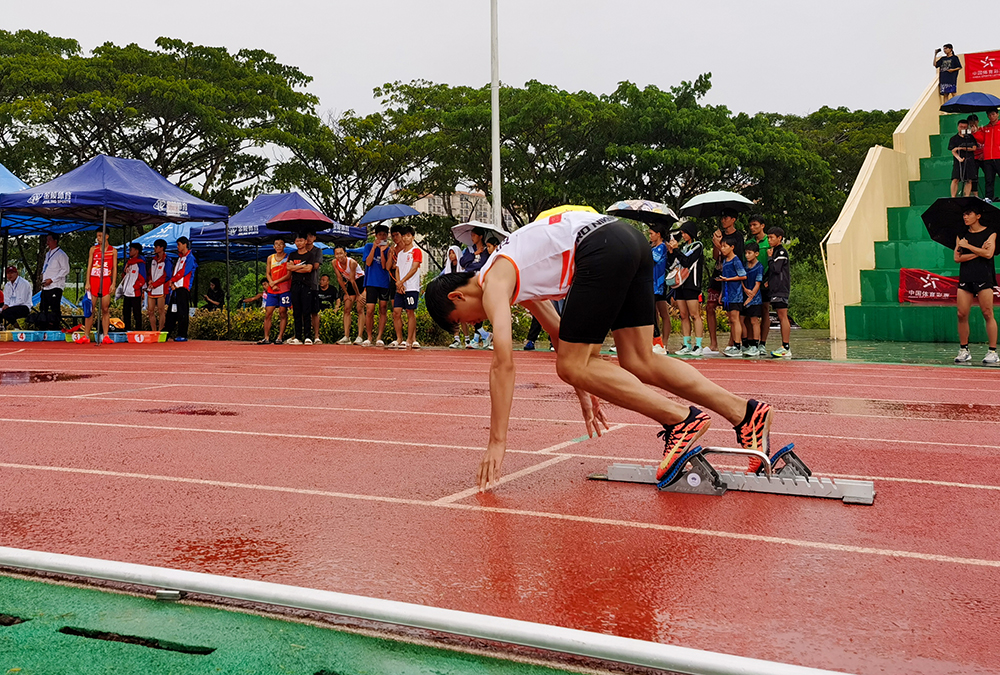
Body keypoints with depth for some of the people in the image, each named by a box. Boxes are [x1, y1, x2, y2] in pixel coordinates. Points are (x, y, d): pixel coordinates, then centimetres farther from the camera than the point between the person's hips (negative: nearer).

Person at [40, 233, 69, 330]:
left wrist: (51, 280, -14)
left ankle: (56, 329, -6)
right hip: (45, 287, 8)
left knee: (55, 310, -9)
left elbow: (66, 270, -12)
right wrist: (43, 274, 8)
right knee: (43, 309, 10)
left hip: (55, 286, -8)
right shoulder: (48, 254, 20)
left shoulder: (61, 254, -6)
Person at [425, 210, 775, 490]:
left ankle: (681, 419, -7)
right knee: (638, 363, 11)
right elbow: (563, 335, 35)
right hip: (631, 238, 10)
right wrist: (586, 391, 38)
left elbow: (503, 364, -9)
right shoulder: (514, 281, 28)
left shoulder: (493, 284, 1)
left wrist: (497, 442, -7)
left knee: (571, 366, -2)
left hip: (602, 247, -10)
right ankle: (746, 414, 6)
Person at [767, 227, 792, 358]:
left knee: (783, 317, -11)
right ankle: (784, 347, 11)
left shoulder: (782, 252, -8)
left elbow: (776, 269, -17)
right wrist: (768, 281, 13)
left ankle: (786, 348, -12)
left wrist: (770, 257, -6)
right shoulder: (775, 251, 20)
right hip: (776, 289, 10)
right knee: (781, 318, 9)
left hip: (781, 289, -10)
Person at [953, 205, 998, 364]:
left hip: (984, 277, -3)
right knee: (962, 314, -2)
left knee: (988, 314, -4)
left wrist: (968, 246, -6)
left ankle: (992, 352, 0)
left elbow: (988, 254, -10)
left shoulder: (990, 234, 4)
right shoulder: (961, 235, 13)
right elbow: (957, 257, 2)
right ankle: (964, 350, 7)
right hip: (965, 277, 4)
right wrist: (978, 252, -7)